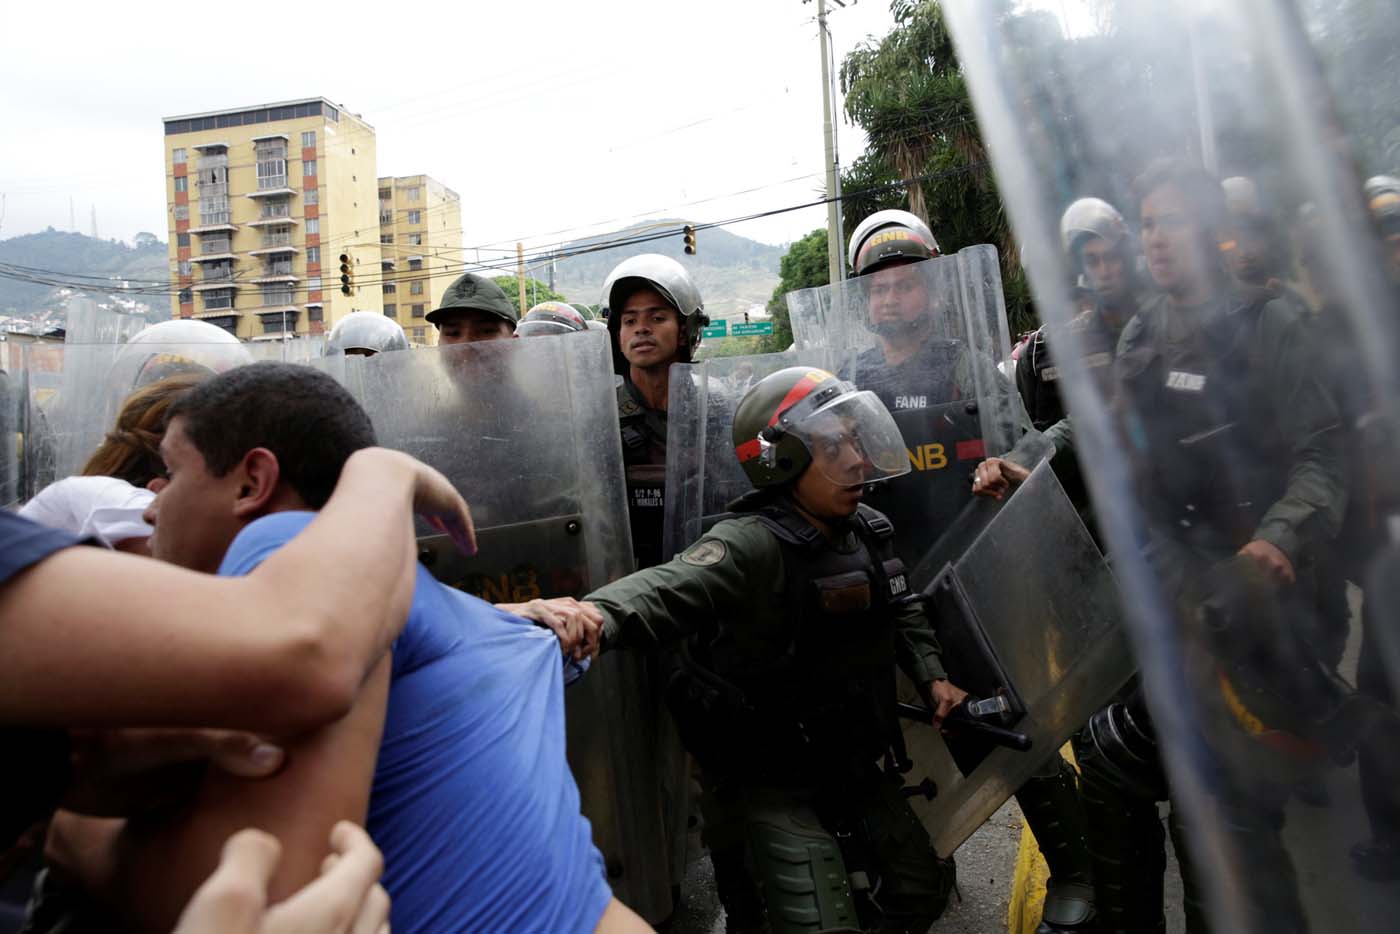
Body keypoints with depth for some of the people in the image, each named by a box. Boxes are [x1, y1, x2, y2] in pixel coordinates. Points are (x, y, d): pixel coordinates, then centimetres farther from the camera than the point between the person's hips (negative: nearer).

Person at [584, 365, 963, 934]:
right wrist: (598, 616, -64)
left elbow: (900, 611, 16)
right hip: (771, 777, -8)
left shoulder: (867, 531, -1)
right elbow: (669, 589, -45)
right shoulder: (753, 544, -26)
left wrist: (931, 675, 2)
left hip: (851, 760, 8)